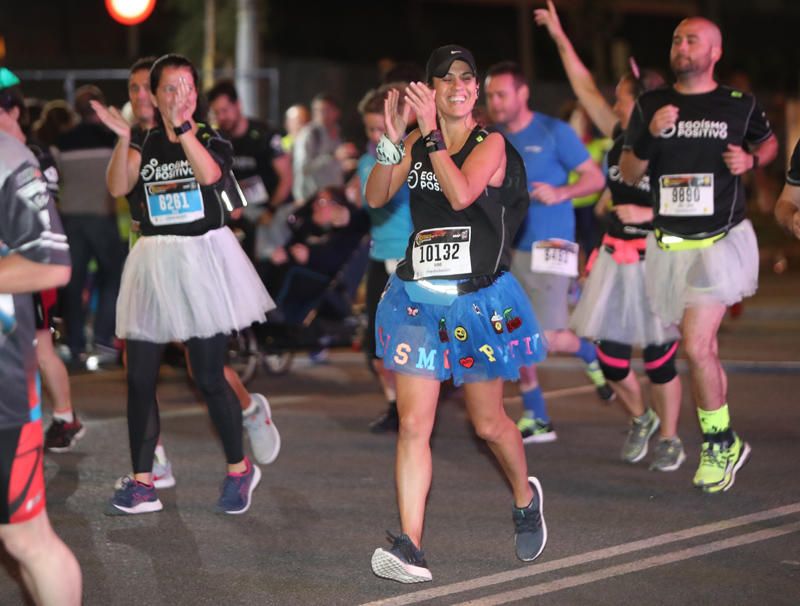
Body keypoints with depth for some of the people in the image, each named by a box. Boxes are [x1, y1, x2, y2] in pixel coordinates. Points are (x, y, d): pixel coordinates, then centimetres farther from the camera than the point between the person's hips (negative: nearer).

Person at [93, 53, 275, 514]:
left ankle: (239, 468, 18)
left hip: (204, 258, -3)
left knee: (209, 377, -1)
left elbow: (209, 174, -23)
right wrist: (123, 138, -24)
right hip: (153, 263, 3)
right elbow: (119, 187, -11)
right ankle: (142, 483, 8)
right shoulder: (145, 143, 6)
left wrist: (183, 126, -31)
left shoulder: (212, 140, 0)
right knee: (140, 379, 0)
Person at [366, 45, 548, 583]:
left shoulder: (491, 144, -6)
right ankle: (411, 548, -12)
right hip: (419, 298, 3)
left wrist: (432, 132, -24)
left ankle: (526, 497, 40)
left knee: (489, 423, 10)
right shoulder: (418, 145, 7)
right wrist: (392, 139, -15)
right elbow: (376, 197, -3)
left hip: (479, 301, -3)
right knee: (413, 424, -9)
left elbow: (461, 193, -24)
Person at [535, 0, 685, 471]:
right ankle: (641, 419, 31)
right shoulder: (621, 137, 5)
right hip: (616, 260, 5)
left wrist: (648, 214, -17)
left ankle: (670, 439, 19)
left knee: (658, 357, 2)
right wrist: (561, 39, 8)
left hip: (655, 263, -5)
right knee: (610, 357, 5)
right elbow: (586, 89, 8)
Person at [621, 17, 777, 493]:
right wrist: (650, 135, -13)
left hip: (722, 241, -4)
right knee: (703, 348, 10)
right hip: (671, 246, 4)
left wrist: (751, 159, -3)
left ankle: (718, 444, 3)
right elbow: (629, 174, 4)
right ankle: (725, 444, 23)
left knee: (696, 346, -14)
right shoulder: (650, 106, 5)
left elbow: (769, 142, 19)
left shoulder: (740, 106, 0)